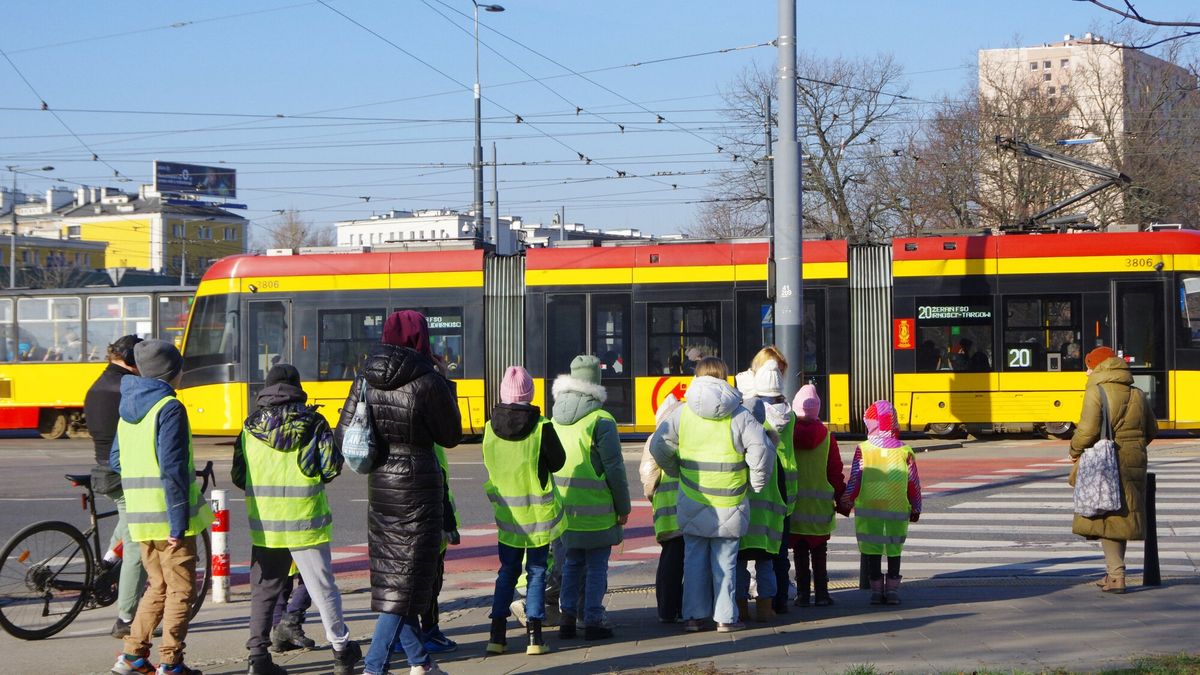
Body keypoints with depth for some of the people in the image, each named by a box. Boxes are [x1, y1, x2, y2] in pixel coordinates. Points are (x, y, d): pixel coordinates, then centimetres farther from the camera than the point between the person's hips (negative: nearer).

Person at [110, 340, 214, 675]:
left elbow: (116, 460, 18)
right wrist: (178, 523, -20)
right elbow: (172, 468, -19)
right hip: (168, 514, -8)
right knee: (180, 590, 1)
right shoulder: (169, 408, -13)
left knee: (159, 586, 18)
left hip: (140, 517, 8)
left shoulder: (128, 408, 13)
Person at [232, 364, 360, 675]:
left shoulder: (251, 427, 3)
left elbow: (238, 475, 6)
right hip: (305, 521, -2)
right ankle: (341, 649, 18)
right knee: (322, 586, 8)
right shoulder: (312, 423, -6)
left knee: (264, 590, 10)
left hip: (264, 523, 2)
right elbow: (330, 466, -9)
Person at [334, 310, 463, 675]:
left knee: (391, 573, 16)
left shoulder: (366, 379, 0)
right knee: (408, 577, 0)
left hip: (379, 483, 6)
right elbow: (451, 436, -5)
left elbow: (343, 436, 0)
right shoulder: (428, 382, -15)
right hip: (418, 486, -6)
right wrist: (447, 390, 6)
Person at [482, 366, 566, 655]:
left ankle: (497, 634, 10)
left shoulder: (490, 428, -5)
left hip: (506, 511, 3)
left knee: (508, 571, 15)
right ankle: (534, 635, 1)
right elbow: (557, 462, -5)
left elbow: (489, 464, 7)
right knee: (536, 571, 6)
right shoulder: (541, 427, -16)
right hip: (538, 512, -3)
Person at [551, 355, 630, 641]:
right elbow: (614, 468, -11)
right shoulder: (601, 421, -13)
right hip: (595, 509, -6)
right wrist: (623, 507, -2)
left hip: (564, 508, 6)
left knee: (571, 564, 16)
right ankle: (593, 621, 3)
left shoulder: (555, 419, 7)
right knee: (596, 566, 2)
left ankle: (567, 618, 15)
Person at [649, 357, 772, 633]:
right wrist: (756, 483, 2)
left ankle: (694, 615, 13)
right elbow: (761, 449, -12)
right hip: (729, 505, -1)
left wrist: (675, 471, 18)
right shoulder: (739, 414, -5)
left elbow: (658, 446, 1)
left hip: (692, 501, 1)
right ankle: (726, 617, 7)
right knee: (725, 560, 6)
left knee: (695, 558, 11)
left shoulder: (683, 412, -1)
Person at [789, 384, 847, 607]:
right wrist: (841, 499, 9)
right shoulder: (826, 436, -5)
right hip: (820, 503, 0)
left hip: (794, 502, 0)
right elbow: (836, 471, -1)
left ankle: (802, 594, 6)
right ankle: (821, 593, 8)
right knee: (819, 551, 8)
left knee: (799, 551, 6)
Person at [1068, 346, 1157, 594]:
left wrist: (1075, 449, -2)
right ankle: (1113, 572, 21)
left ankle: (1116, 576, -8)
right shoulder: (1137, 394, 12)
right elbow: (1151, 430, 17)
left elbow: (1088, 430, -19)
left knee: (1107, 519, -2)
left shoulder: (1096, 392, -10)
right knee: (1122, 518, 14)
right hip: (1133, 464, 7)